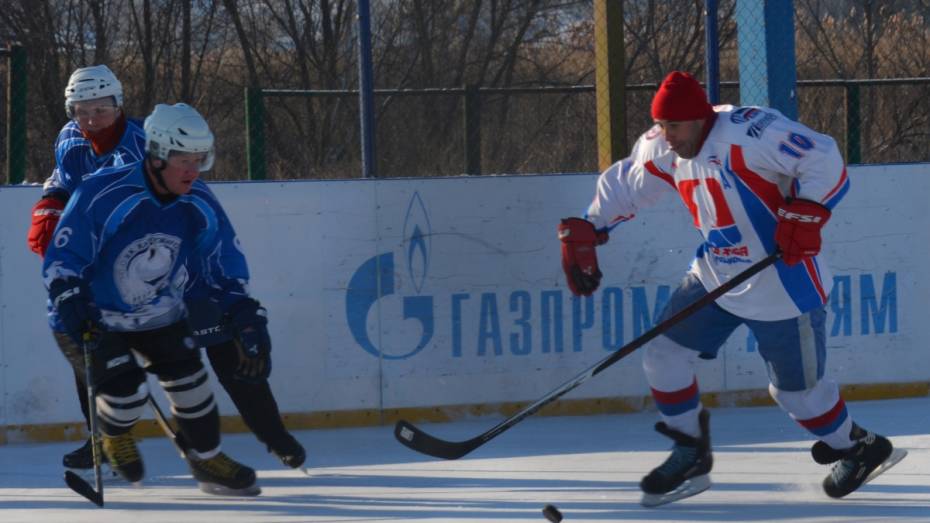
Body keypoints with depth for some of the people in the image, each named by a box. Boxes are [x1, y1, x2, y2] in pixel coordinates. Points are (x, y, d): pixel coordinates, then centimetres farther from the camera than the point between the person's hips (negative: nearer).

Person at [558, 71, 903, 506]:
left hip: (782, 286, -8)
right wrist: (583, 233, 7)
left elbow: (823, 158, -25)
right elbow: (624, 187, 15)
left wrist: (806, 214, -34)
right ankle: (691, 456, 15)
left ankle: (858, 449, 28)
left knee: (796, 388, 2)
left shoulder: (748, 133, -24)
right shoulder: (661, 151, 0)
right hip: (715, 275, 8)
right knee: (664, 353, 2)